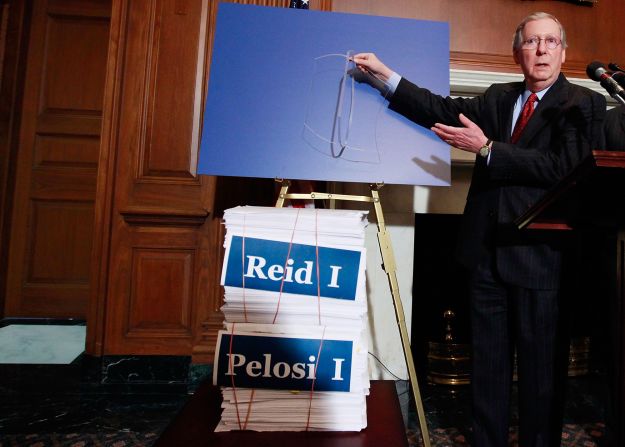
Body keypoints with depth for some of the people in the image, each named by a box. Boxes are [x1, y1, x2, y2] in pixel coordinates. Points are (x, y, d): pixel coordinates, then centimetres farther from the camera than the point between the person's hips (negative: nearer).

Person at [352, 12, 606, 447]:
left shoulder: (584, 104, -1)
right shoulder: (498, 98, 14)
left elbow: (561, 167, -14)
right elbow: (443, 110, 9)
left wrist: (486, 148, -15)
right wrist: (385, 73, 6)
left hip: (539, 256, -4)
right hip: (488, 252, 4)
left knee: (540, 367, 7)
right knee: (488, 363, 13)